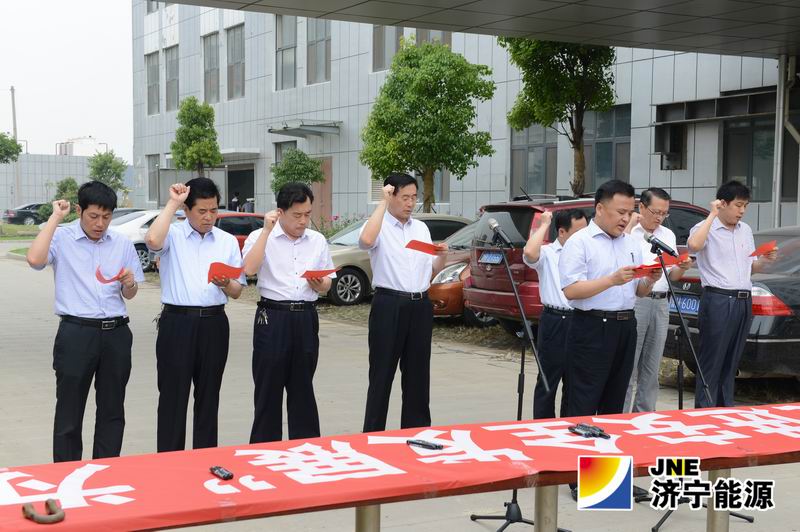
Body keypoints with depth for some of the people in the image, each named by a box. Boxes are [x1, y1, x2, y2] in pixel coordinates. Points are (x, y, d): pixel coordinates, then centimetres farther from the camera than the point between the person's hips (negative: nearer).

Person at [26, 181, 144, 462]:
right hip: (75, 333, -4)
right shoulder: (61, 238, -2)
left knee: (112, 411, 11)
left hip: (116, 334, 4)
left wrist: (129, 283, -9)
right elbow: (35, 259, -25)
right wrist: (55, 217, -15)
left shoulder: (122, 244, 8)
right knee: (69, 412, 3)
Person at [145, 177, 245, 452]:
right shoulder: (173, 234, 0)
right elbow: (152, 240, -26)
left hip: (214, 324, 3)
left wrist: (226, 284, -12)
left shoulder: (228, 241, 10)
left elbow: (237, 291, 11)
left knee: (209, 396, 10)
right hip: (177, 322, -3)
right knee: (173, 395, -1)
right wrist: (172, 203, -17)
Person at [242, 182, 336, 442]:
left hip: (306, 320, 4)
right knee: (268, 389, 2)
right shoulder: (261, 237, -2)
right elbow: (249, 269, -21)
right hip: (272, 317, -3)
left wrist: (318, 284, -8)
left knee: (303, 389, 11)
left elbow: (326, 285, 16)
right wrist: (267, 230, -17)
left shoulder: (318, 240, 10)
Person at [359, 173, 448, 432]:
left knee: (418, 374, 11)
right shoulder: (380, 225, -4)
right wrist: (383, 202, -20)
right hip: (389, 306, -6)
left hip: (420, 306, 6)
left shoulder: (421, 228, 15)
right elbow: (366, 241, -30)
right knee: (382, 374, -1)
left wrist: (442, 256, -1)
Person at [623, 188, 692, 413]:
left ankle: (645, 415, 19)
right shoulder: (627, 231, -3)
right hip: (634, 302, -6)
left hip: (661, 303, 6)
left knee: (651, 369, 11)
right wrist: (630, 225, -18)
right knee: (628, 366, -5)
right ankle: (622, 416, -1)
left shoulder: (668, 235, 17)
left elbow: (672, 275, 21)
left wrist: (682, 268, -2)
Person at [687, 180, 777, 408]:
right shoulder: (706, 228, -5)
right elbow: (694, 245, -29)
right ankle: (704, 411, 1)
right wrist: (712, 215, -19)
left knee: (731, 362, 12)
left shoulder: (746, 230, 16)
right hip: (718, 301, -7)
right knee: (711, 362, -4)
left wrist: (765, 260, 1)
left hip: (744, 302, 7)